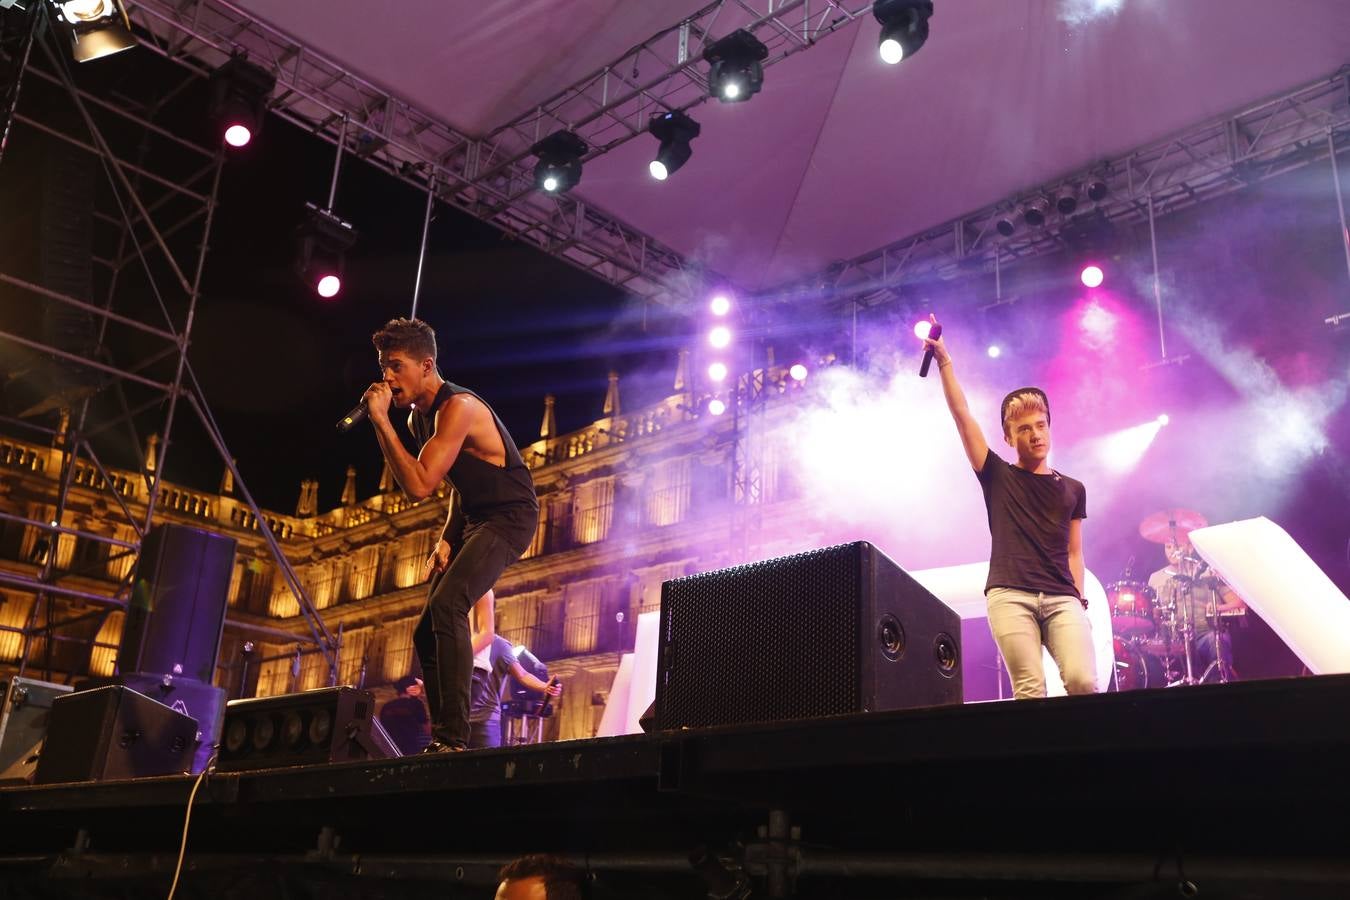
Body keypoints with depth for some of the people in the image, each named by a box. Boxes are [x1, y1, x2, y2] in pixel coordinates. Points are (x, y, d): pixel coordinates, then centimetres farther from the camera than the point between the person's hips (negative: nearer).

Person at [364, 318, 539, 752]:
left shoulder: (458, 407, -22)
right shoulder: (419, 416, 9)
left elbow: (419, 485, -29)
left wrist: (381, 420, -27)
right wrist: (446, 539, 8)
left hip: (509, 517, -10)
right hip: (472, 520, 10)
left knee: (446, 606, -29)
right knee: (426, 632, 6)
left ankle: (455, 737, -27)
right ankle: (441, 740, 13)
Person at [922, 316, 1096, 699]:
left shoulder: (1072, 490, 20)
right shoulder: (997, 477, 13)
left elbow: (1073, 553, 21)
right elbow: (962, 415, 6)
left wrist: (1079, 601, 9)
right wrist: (944, 361, 1)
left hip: (1061, 598, 2)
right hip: (1009, 595, -2)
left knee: (1084, 682, -19)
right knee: (1030, 691, -14)